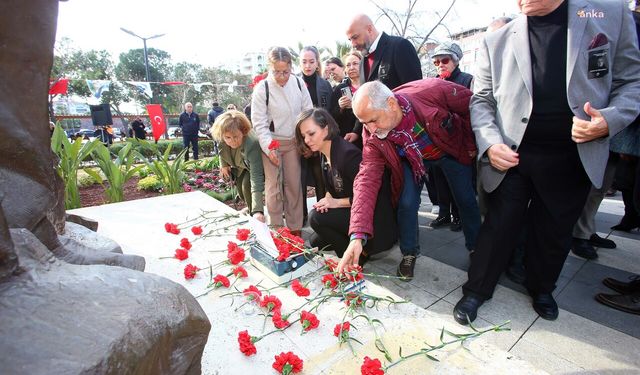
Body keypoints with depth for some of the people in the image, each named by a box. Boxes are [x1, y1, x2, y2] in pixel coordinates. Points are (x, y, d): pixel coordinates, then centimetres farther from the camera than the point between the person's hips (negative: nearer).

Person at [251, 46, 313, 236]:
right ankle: (275, 229, 14)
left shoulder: (298, 83, -1)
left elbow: (308, 112, 6)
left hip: (294, 141, 3)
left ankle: (295, 228, 18)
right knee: (274, 186, 0)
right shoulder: (262, 88, -9)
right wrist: (269, 147, -16)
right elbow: (259, 122, -9)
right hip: (272, 143, -2)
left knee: (294, 184, 6)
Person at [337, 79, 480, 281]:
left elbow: (472, 105, -19)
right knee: (407, 202, -15)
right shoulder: (373, 138, -30)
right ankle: (409, 254, 12)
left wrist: (471, 145, -9)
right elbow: (366, 180, -34)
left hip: (452, 149, 0)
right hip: (412, 160, 0)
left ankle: (476, 248, 35)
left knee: (467, 200, 7)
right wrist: (357, 236, -41)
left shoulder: (432, 90, -38)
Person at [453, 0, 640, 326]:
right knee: (499, 227, 4)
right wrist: (490, 143, -13)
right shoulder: (497, 41, 2)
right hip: (511, 157, -1)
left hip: (573, 160, 2)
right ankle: (476, 290, 22)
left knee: (555, 232, 16)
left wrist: (610, 120, -14)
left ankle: (542, 289, 40)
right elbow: (481, 100, 2)